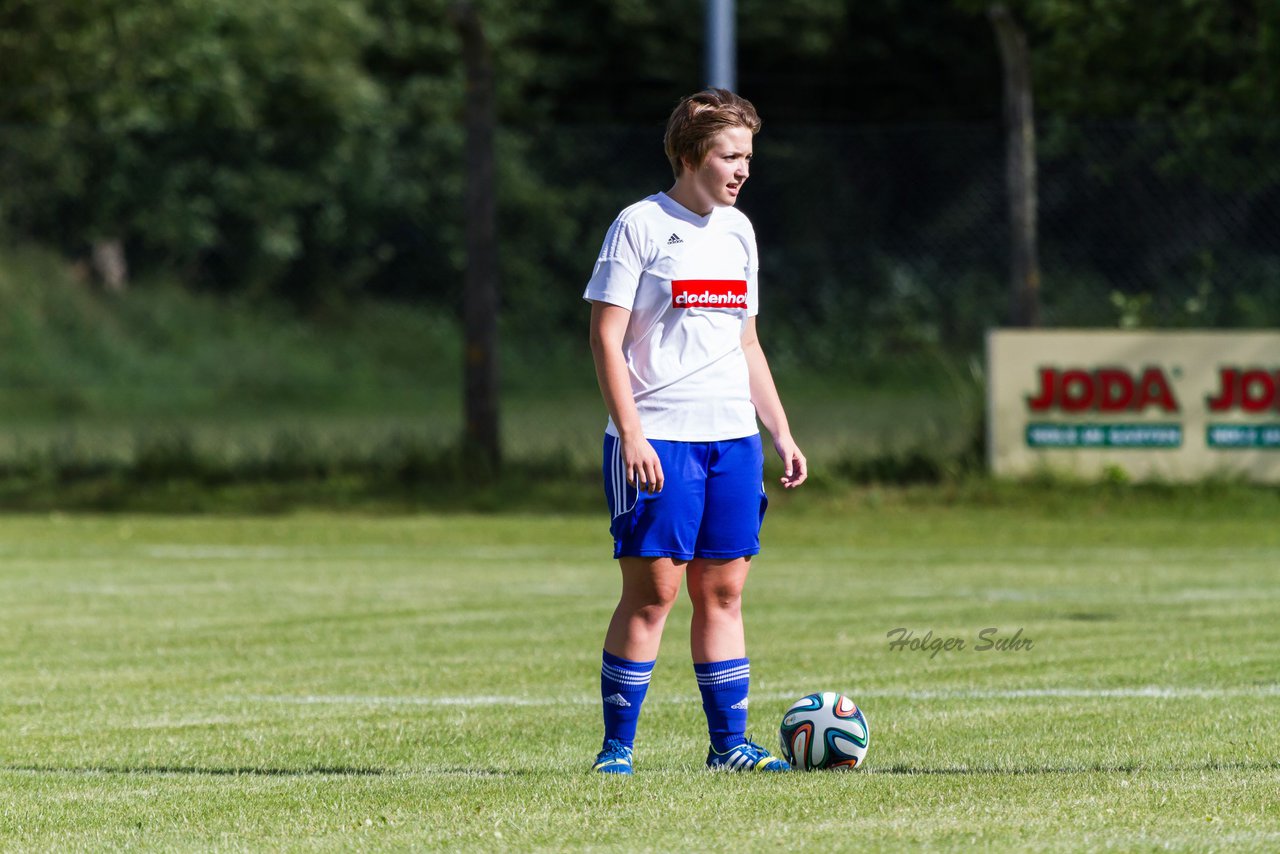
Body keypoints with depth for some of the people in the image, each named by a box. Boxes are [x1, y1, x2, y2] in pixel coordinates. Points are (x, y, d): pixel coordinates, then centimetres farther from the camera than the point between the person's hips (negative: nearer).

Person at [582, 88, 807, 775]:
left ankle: (729, 744, 9)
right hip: (657, 441, -6)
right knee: (652, 589, -8)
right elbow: (606, 338, -8)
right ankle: (617, 748, -2)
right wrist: (631, 435, -16)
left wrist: (781, 433, 16)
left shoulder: (737, 231, 15)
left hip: (732, 436, 6)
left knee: (723, 590, 6)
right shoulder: (640, 226, -5)